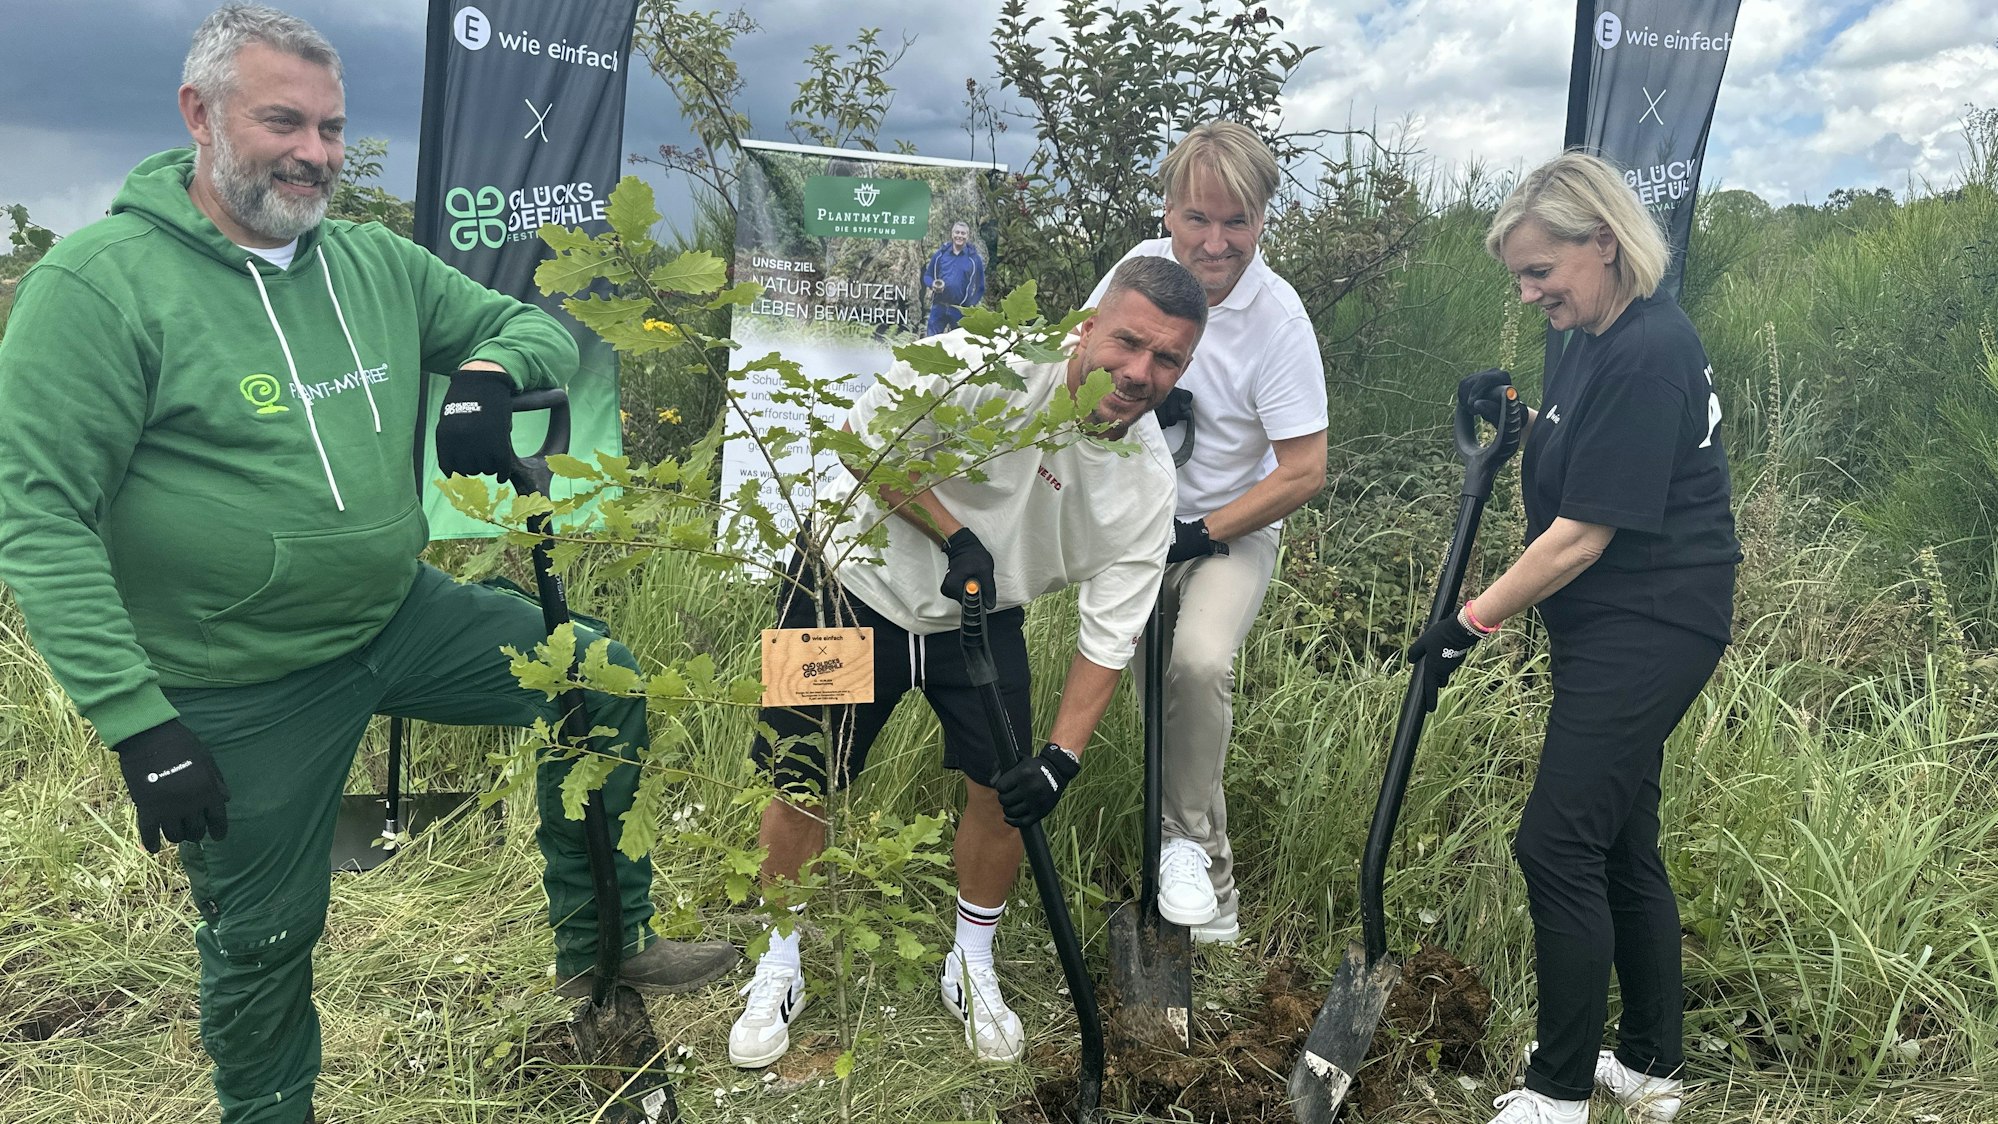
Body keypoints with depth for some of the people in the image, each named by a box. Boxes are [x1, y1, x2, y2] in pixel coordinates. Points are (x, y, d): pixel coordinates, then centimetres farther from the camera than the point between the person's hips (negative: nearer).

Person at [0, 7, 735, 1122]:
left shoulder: (376, 264, 0)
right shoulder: (102, 282, -18)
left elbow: (537, 327, 10)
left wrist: (491, 368, -16)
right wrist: (135, 718, -24)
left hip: (403, 615, 6)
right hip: (244, 691, -5)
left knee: (606, 685, 4)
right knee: (265, 936, 10)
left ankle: (603, 946, 21)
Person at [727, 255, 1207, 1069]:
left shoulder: (1147, 485, -16)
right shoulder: (992, 363, -29)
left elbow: (1109, 635, -13)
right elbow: (866, 438, -17)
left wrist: (1062, 756, -23)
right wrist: (956, 536, -23)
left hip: (984, 618, 3)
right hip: (860, 583, -3)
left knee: (1003, 789, -2)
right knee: (801, 787, 0)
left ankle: (971, 969, 25)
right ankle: (778, 972, 24)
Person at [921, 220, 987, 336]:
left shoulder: (974, 258, 0)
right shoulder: (941, 254, 4)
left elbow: (980, 287, 4)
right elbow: (927, 275, 13)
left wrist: (970, 305, -9)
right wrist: (933, 284, -11)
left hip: (960, 311, -1)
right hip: (939, 308, 1)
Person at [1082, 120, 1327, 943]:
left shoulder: (1279, 321, -21)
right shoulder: (1142, 266, -8)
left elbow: (1304, 473, -19)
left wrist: (1200, 536, -19)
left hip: (1230, 529, -4)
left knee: (1200, 659, -29)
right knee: (1144, 674, -1)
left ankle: (1189, 841, -10)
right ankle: (1209, 878, 17)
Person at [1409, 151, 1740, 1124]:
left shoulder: (1648, 352, -20)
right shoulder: (1599, 338, 10)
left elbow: (1583, 534, -21)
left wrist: (1473, 621, -15)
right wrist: (1514, 423, 3)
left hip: (1648, 632, -10)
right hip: (1617, 631, 10)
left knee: (1559, 845, -7)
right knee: (1618, 844, 16)